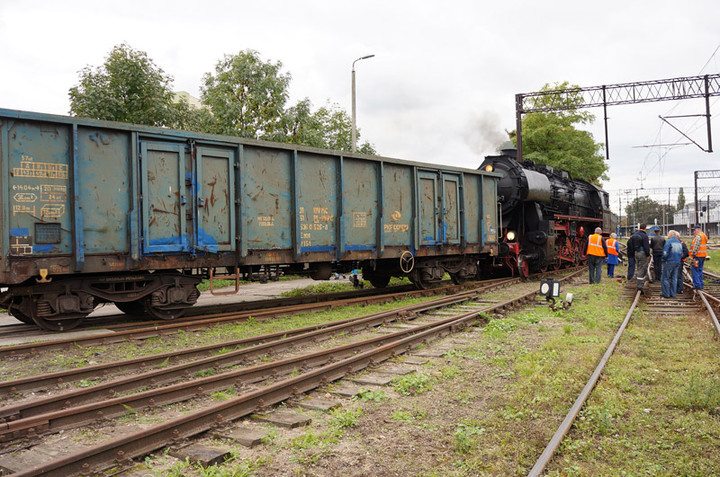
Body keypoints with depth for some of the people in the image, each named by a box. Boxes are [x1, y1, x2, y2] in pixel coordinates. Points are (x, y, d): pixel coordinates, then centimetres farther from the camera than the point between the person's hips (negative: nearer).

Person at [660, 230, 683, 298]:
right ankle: (673, 294, 12)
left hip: (669, 262, -7)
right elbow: (681, 253, 16)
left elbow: (665, 253, -15)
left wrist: (662, 259, -1)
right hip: (677, 262, 7)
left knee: (665, 278, 0)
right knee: (674, 278, 11)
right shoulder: (679, 242, 11)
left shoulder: (669, 242, -12)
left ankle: (666, 294, -1)